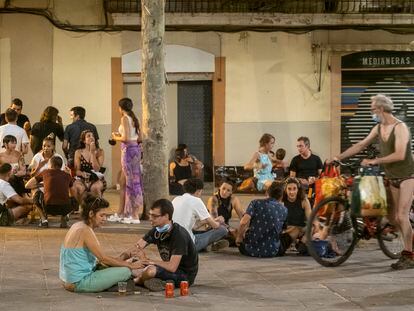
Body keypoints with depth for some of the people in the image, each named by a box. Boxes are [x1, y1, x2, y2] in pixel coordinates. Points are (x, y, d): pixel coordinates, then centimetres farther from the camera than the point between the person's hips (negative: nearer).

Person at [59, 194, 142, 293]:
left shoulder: (78, 226, 11)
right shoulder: (85, 231, -17)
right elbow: (103, 258, -15)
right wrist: (130, 265, -7)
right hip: (80, 283, -10)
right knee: (126, 271, -11)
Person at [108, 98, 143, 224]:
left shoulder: (125, 118, -11)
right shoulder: (134, 119, 13)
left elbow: (126, 138, -19)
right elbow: (140, 138, 13)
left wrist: (116, 138, 0)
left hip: (128, 150, -9)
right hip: (136, 149, 9)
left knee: (132, 182, -6)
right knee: (123, 183, 15)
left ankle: (135, 216, -4)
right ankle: (120, 213, 22)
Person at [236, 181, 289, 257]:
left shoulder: (256, 203, -4)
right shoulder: (284, 210, 2)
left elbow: (244, 222, -18)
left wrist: (239, 238, -3)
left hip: (250, 251, 0)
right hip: (271, 252, 0)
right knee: (287, 236, 28)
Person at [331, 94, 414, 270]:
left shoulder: (400, 128, -19)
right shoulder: (378, 128, 5)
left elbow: (400, 155, -28)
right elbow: (360, 145, 9)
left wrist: (374, 161, -28)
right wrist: (339, 157, 3)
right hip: (392, 178, 8)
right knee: (391, 217, 5)